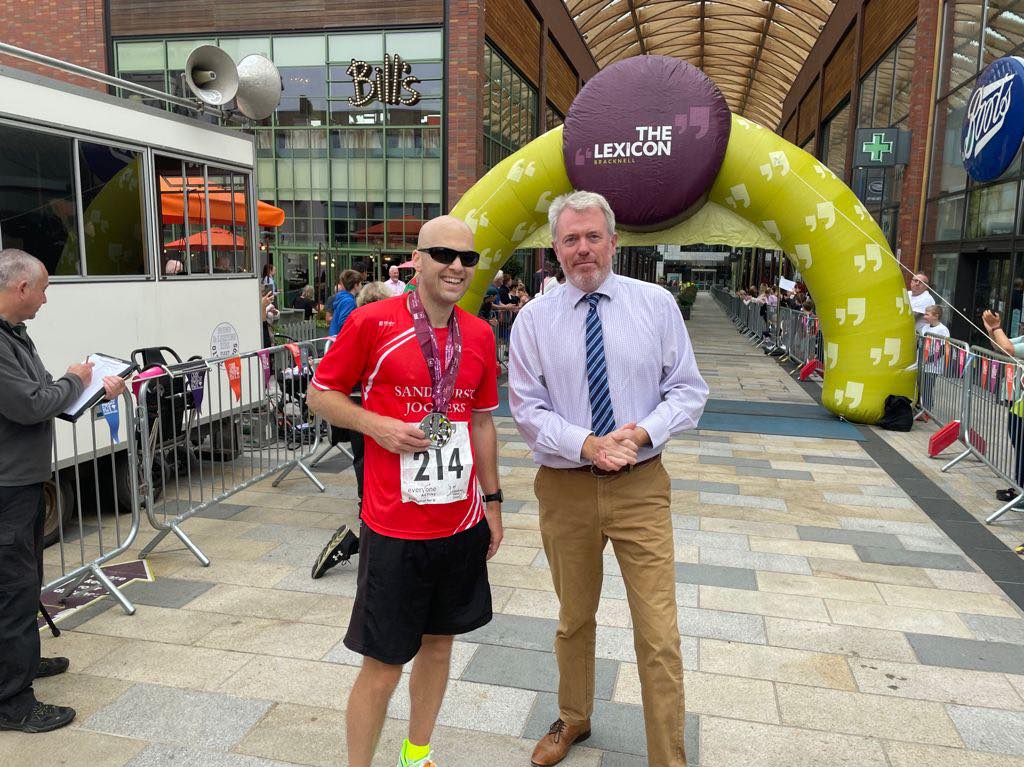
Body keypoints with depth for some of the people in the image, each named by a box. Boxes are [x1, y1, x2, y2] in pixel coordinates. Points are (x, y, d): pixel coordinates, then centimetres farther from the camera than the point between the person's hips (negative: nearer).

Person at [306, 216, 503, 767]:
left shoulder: (480, 335, 5)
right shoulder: (372, 322, -9)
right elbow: (320, 394, 0)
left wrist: (492, 499, 14)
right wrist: (376, 424, -17)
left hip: (463, 524, 5)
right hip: (395, 528, -5)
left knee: (439, 642, 19)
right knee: (383, 664, 4)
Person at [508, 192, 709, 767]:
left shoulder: (656, 304, 0)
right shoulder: (534, 320, -1)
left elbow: (688, 390, 1)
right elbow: (528, 409, -2)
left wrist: (642, 432, -17)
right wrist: (586, 444, -18)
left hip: (641, 486, -1)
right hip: (566, 487, 1)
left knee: (659, 633, -1)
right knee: (574, 619, 19)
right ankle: (574, 720, 44)